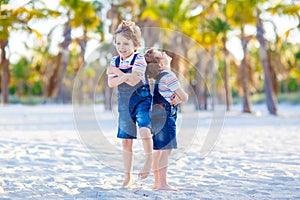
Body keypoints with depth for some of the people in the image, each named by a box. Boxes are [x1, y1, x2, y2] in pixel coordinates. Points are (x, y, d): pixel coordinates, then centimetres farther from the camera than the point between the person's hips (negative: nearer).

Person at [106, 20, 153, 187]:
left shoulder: (139, 59, -10)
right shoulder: (115, 61, 4)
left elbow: (134, 81, -22)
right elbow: (111, 83, -9)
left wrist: (117, 72, -17)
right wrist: (125, 76, -25)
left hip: (142, 100, -5)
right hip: (124, 104, 5)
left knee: (144, 130, -32)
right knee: (126, 141, 8)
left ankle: (149, 158, -9)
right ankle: (128, 176, 18)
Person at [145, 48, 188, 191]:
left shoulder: (158, 79, 15)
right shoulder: (169, 76, -11)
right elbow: (184, 98, -9)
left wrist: (176, 99, -1)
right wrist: (180, 98, 13)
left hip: (157, 118, 9)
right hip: (166, 117, -9)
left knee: (159, 150, 12)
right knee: (166, 150, -9)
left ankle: (157, 182, 18)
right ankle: (162, 183, -11)